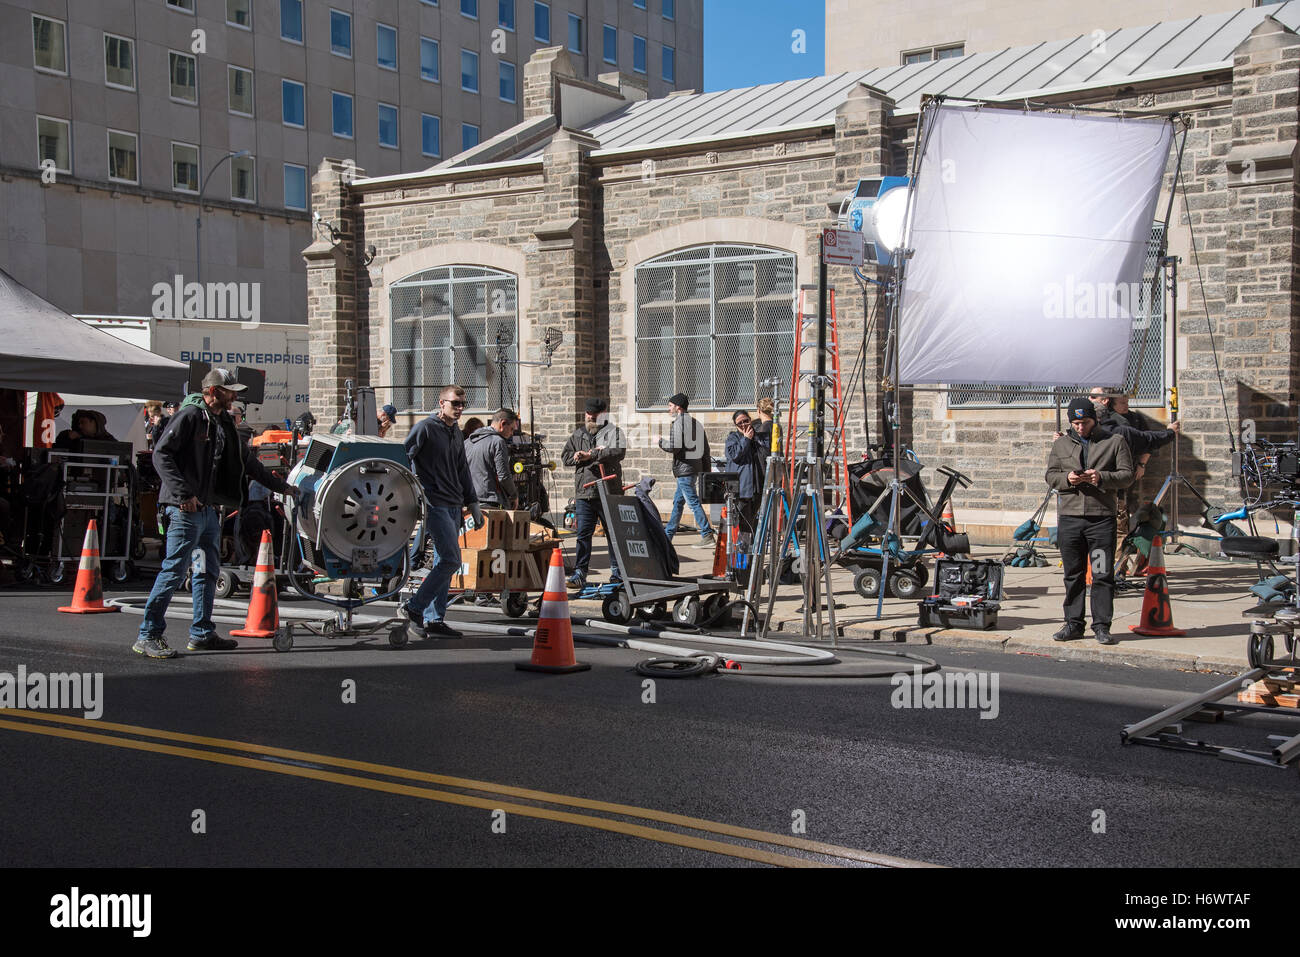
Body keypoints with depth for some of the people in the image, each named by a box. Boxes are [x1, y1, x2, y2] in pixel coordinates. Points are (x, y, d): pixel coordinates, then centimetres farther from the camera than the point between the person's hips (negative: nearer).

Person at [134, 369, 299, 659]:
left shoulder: (224, 423, 17)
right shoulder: (190, 416, -8)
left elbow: (247, 461, 27)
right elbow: (161, 454, -15)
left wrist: (280, 486, 29)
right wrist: (183, 493, -23)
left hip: (210, 508, 9)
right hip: (186, 508, -9)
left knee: (208, 572, 12)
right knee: (174, 570, -9)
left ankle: (202, 634, 20)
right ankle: (148, 635, -4)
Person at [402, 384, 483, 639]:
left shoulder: (457, 432, 18)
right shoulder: (425, 428, -7)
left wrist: (472, 504, 23)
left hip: (454, 506, 8)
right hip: (435, 503, -8)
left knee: (444, 563, 8)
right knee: (451, 560, -14)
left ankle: (433, 620, 12)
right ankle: (413, 607, -4)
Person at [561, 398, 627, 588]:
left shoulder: (613, 431, 1)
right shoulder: (578, 434, 17)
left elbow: (618, 452, -17)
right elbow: (565, 456, 15)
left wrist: (590, 455, -17)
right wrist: (575, 457, -8)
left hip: (609, 492, -3)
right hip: (583, 493, 3)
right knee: (583, 533, 1)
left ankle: (617, 571, 17)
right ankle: (579, 573, 4)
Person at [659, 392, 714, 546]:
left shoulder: (679, 423, -11)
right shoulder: (696, 423, 16)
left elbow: (674, 446, -20)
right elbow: (706, 448, 16)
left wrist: (660, 442, -1)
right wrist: (706, 471, 18)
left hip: (684, 469, -9)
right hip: (696, 468, 9)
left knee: (693, 502, -9)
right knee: (678, 502, 15)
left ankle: (707, 535, -13)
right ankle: (668, 535, 23)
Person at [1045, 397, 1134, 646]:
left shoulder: (1115, 442, 6)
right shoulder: (1061, 444, 14)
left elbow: (1127, 475, 2)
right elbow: (1050, 475, 12)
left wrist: (1102, 477, -16)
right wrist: (1067, 479, -10)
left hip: (1102, 517, -2)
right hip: (1069, 517, 3)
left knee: (1103, 575, -3)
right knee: (1073, 574, 7)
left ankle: (1101, 626, 4)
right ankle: (1074, 624, 15)